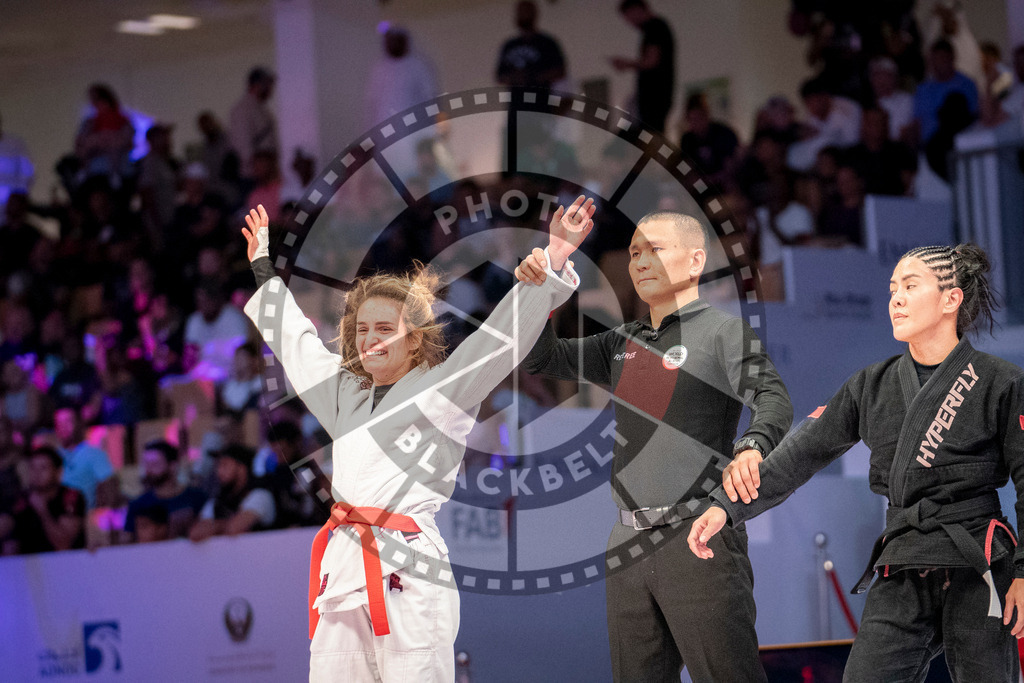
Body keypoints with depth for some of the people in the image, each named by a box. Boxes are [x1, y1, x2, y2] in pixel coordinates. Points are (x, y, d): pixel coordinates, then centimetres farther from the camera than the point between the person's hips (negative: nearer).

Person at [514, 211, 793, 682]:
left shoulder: (723, 332, -1)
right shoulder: (623, 343, 18)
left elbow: (773, 399, -15)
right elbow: (542, 359, 22)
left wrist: (752, 449, -37)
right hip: (630, 541, 7)